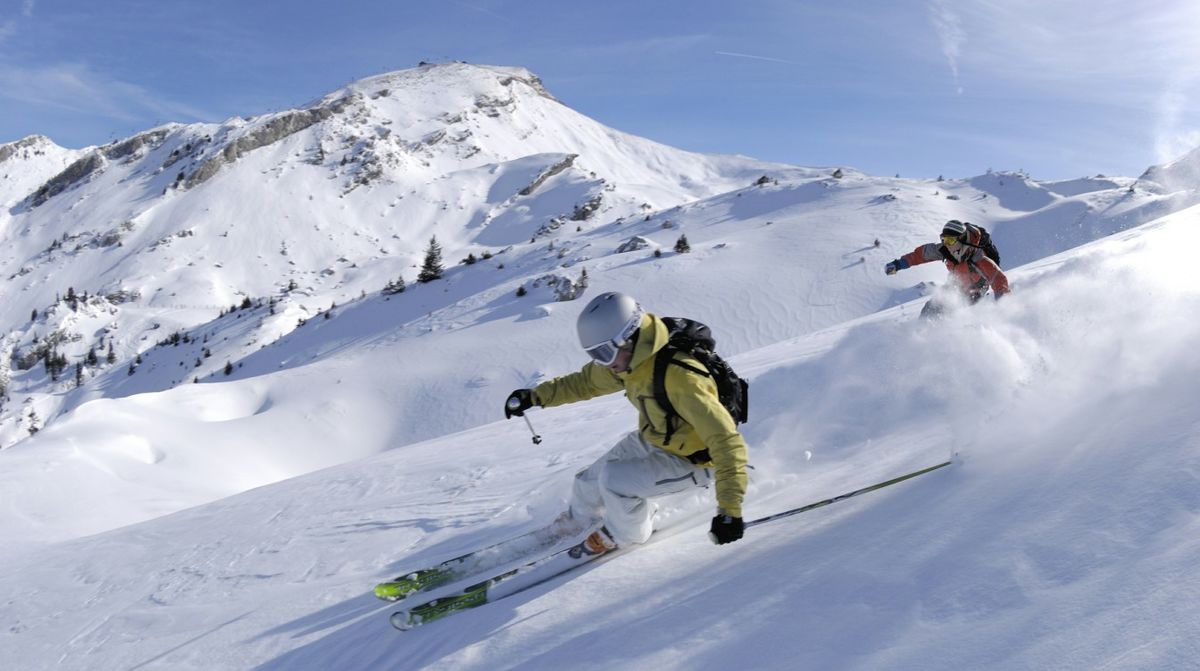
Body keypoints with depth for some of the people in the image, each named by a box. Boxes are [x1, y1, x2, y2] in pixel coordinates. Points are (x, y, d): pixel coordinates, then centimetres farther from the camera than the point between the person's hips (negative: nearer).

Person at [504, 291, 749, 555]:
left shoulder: (680, 379, -39)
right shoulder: (631, 360, -14)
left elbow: (727, 443, -38)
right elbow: (587, 381, 6)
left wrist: (730, 509, -41)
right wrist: (537, 396, -1)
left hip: (693, 461, -7)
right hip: (651, 440, 7)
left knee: (615, 480, -24)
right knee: (589, 483, 11)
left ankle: (625, 534, 8)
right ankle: (580, 521, 45)